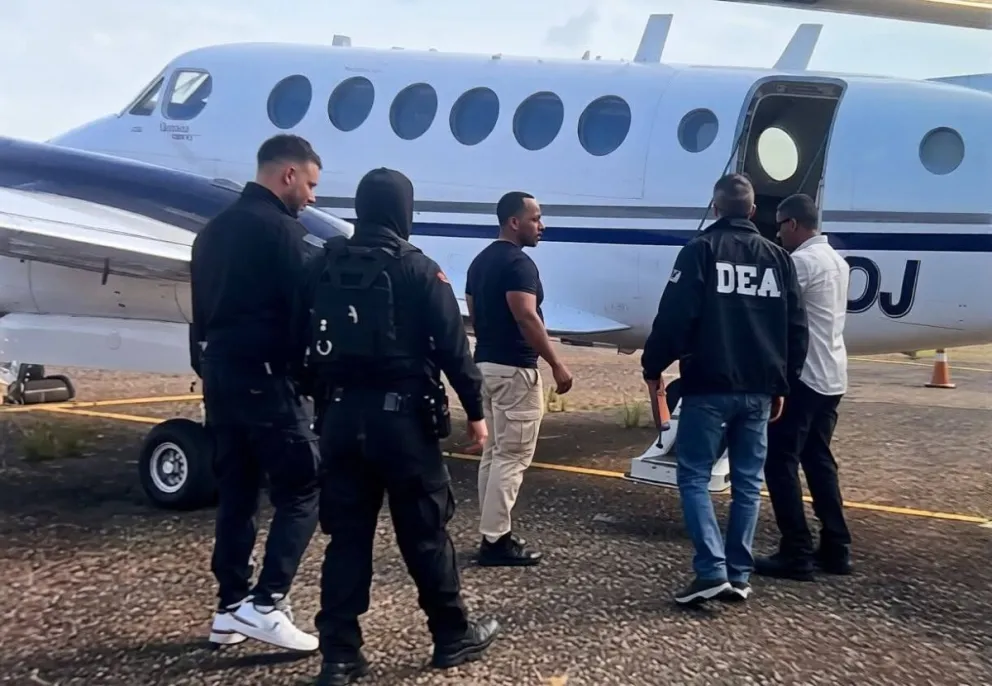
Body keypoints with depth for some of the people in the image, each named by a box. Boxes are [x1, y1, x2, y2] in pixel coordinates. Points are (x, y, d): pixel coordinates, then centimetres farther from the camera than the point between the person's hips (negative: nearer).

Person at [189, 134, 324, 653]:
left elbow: (203, 310, 18)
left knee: (235, 493, 12)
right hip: (264, 378, -9)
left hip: (220, 373, 9)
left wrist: (207, 368, 21)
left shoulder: (215, 229, 15)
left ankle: (231, 607, 16)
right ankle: (265, 604, -7)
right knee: (301, 491, -2)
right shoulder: (279, 229, -12)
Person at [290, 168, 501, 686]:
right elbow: (452, 347, -8)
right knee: (425, 532, 7)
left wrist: (319, 400, 20)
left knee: (346, 535, 9)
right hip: (401, 416, -4)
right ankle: (453, 636, 21)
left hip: (339, 416, 4)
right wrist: (475, 410, 0)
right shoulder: (418, 269, -7)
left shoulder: (321, 268, 7)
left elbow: (300, 346, 11)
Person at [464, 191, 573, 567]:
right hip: (514, 370, -10)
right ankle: (496, 540, -1)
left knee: (494, 452, 14)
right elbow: (527, 318, -24)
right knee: (512, 457, -4)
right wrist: (557, 364, -20)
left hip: (486, 364, 10)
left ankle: (493, 532, 20)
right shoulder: (518, 262, -16)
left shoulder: (480, 261, 13)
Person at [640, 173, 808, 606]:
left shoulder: (701, 249, -5)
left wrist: (652, 366, 0)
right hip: (759, 390, 5)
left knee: (693, 475, 1)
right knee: (748, 482, 10)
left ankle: (711, 570, -9)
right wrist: (782, 384, 20)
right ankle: (739, 575, 12)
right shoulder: (778, 258, 11)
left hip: (708, 387, -5)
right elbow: (796, 329, 12)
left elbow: (675, 316, -12)